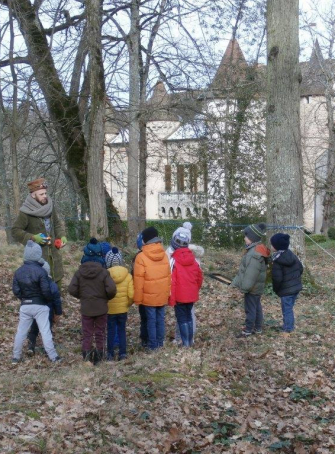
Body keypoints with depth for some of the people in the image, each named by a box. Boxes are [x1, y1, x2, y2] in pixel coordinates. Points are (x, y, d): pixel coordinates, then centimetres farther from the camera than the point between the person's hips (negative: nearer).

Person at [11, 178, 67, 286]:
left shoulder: (50, 206, 1)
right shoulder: (26, 212, -15)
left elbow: (57, 224, 15)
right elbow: (15, 231, -11)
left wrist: (62, 236, -3)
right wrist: (32, 238, -21)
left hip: (53, 251, 6)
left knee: (56, 278, 16)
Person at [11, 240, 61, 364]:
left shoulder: (18, 271, 0)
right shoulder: (41, 271, -16)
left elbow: (16, 291, 0)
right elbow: (46, 291, -17)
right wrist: (49, 300, 3)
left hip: (25, 306, 4)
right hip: (40, 306, -4)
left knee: (21, 331, 13)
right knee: (45, 331, 0)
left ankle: (16, 357, 19)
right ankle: (53, 357, 4)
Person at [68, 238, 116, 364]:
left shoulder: (79, 272, -6)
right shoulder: (104, 272, -12)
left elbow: (72, 290, -9)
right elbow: (111, 289, -19)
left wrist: (82, 296, 9)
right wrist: (107, 297, 3)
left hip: (86, 308, 1)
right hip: (101, 308, -1)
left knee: (87, 334, 9)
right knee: (100, 333, 12)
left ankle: (87, 357, 4)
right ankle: (99, 357, 16)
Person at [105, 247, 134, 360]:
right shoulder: (128, 276, -8)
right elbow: (131, 295, -9)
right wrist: (128, 304, 10)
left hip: (109, 309, -1)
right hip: (123, 309, 2)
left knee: (111, 331, 11)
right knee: (122, 330, 14)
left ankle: (110, 354, 16)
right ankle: (123, 353, 12)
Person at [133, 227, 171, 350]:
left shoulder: (141, 257, -15)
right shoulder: (164, 254, 1)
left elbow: (139, 280, -13)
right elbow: (168, 275, 7)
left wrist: (137, 298, -6)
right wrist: (167, 292, 17)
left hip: (149, 296, -4)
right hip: (162, 295, 5)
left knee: (151, 320, 4)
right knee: (160, 319, 13)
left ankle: (153, 345, 10)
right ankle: (160, 342, 22)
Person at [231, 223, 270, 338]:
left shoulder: (255, 254, -27)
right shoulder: (255, 249, 7)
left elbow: (251, 274, -26)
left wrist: (245, 287, -20)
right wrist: (238, 282, 16)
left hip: (252, 287, -10)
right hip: (256, 286, 10)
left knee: (250, 308, 1)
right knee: (256, 306, 17)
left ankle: (248, 330, 11)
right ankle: (258, 328, 28)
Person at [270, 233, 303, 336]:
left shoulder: (277, 261, -20)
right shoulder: (292, 255, 2)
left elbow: (277, 279, -21)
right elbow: (301, 268, 10)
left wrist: (276, 289, -4)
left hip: (286, 290, -7)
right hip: (297, 287, 7)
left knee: (287, 310, 5)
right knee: (289, 308, 21)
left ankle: (287, 331, 14)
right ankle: (290, 327, 32)